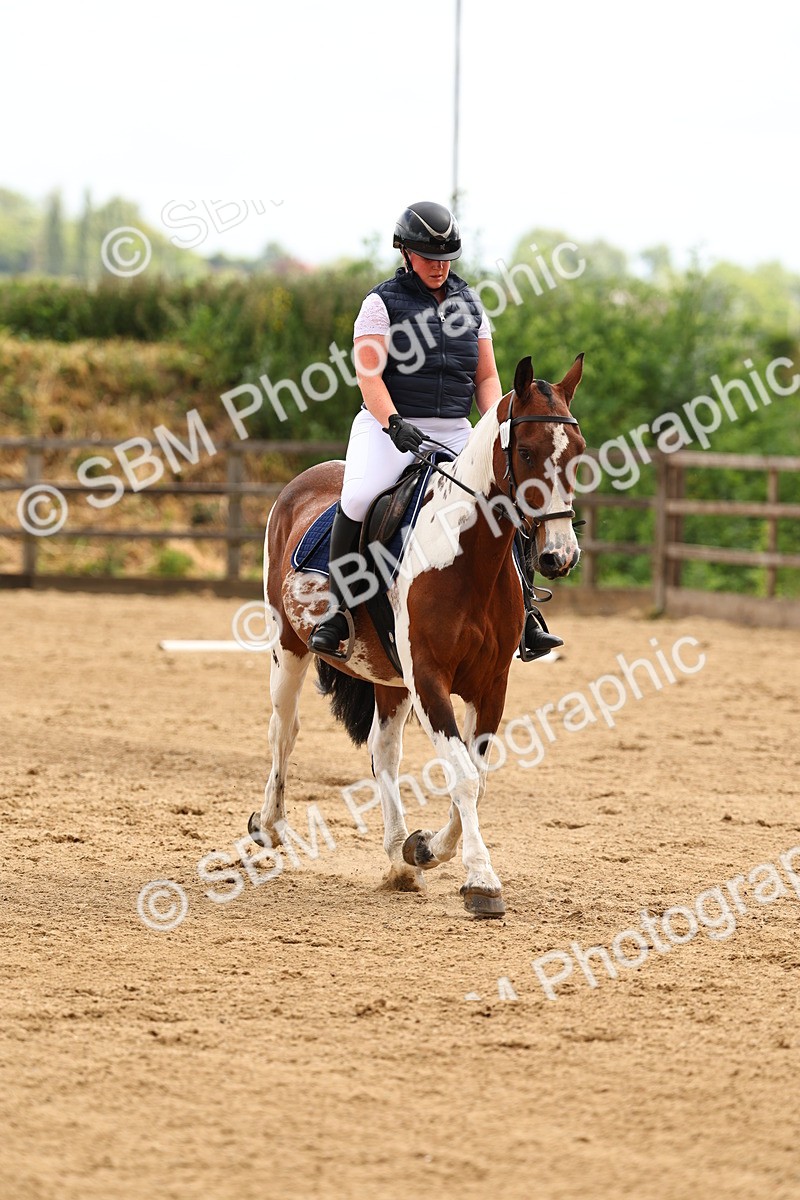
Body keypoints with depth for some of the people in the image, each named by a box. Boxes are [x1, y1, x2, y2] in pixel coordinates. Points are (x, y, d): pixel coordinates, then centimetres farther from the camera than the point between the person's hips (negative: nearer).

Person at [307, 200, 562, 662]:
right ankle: (338, 611, -19)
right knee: (358, 498, -30)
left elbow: (486, 376, 16)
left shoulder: (469, 303, 15)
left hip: (455, 432, 4)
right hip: (390, 426, -4)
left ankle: (524, 614, -3)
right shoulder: (383, 303, 0)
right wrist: (394, 424, -25)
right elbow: (369, 374, -9)